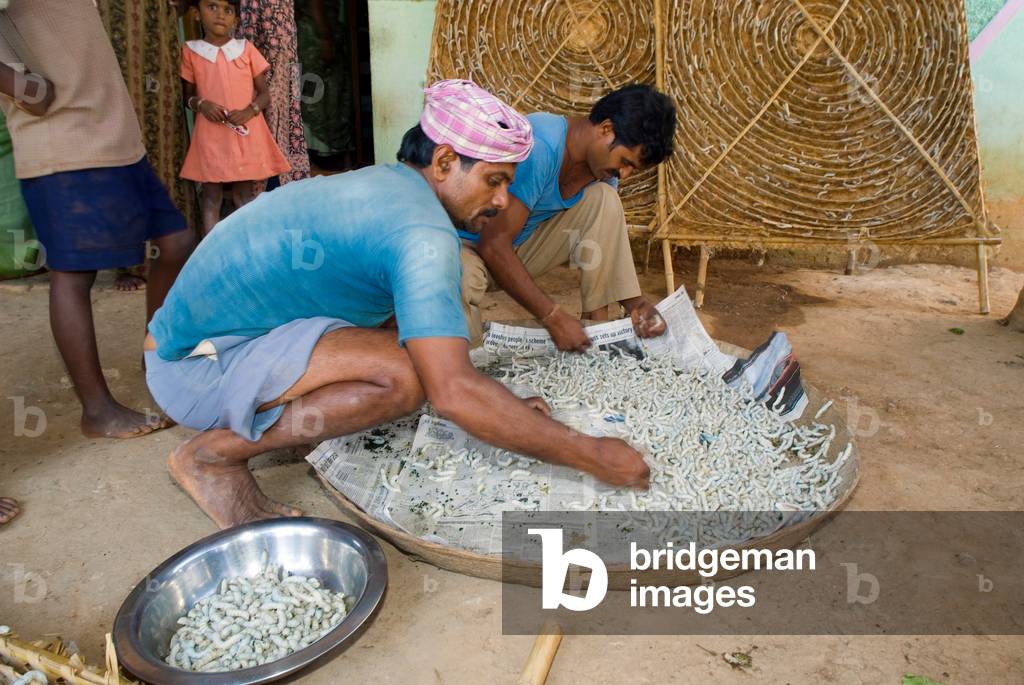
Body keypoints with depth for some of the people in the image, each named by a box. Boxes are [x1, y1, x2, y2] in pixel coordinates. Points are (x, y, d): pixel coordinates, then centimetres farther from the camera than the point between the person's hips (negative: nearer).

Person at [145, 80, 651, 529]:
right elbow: (452, 391, -33)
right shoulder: (421, 231, -24)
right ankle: (214, 454, -9)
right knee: (405, 374, -28)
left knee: (414, 342, 8)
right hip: (194, 367, -9)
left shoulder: (384, 184, 7)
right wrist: (590, 456, -23)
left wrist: (503, 413, 10)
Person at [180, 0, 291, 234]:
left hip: (246, 133, 0)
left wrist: (249, 111, -14)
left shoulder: (246, 49, 4)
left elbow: (265, 94, 5)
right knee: (211, 196, 3)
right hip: (211, 136, 0)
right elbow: (188, 95, 10)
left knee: (244, 195, 6)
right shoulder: (190, 51, 4)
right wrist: (201, 104, -12)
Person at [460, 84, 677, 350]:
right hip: (470, 245, -7)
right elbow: (493, 244, -32)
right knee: (467, 277, -44)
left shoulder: (603, 160, -3)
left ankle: (597, 323, -11)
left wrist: (635, 303, -14)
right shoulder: (538, 147, -30)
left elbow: (608, 240, 4)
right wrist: (554, 318, -32)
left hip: (518, 247, 8)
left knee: (604, 199, -11)